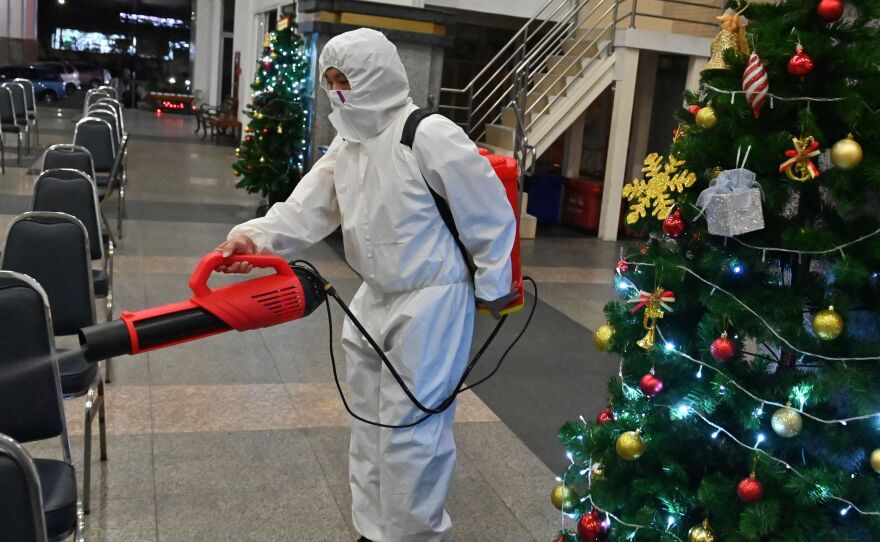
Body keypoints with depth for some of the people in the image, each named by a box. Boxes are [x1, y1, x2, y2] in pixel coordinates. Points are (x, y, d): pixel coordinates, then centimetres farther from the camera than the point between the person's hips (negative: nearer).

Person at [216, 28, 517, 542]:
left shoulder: (430, 135, -19)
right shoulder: (348, 142, 6)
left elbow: (491, 213, -15)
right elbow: (306, 210, -2)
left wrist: (493, 285, -8)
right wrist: (256, 235, -20)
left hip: (431, 301, -9)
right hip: (375, 298, 9)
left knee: (410, 428, -3)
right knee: (370, 422, 18)